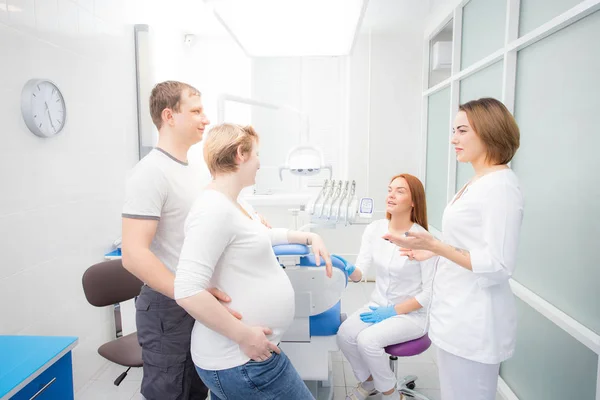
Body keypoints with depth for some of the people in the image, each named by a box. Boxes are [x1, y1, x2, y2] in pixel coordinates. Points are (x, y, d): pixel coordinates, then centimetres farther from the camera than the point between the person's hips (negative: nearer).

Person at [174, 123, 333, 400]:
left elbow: (261, 236, 28)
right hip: (240, 362, -9)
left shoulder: (232, 205, 9)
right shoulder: (214, 208, -23)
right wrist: (243, 335, -23)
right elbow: (187, 291, -29)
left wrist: (310, 237, 19)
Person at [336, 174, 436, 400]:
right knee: (345, 334, -19)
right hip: (378, 305, 5)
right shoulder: (374, 229, -2)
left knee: (367, 339, -26)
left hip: (411, 314, -4)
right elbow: (359, 273, -7)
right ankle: (368, 382, 12)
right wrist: (348, 270, -29)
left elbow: (429, 292, -13)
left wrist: (393, 311, -18)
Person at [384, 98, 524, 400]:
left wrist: (434, 245, -27)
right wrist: (432, 251, 18)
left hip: (473, 322, -9)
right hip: (458, 315, 9)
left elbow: (498, 266, -22)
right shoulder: (478, 182, 11)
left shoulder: (500, 186, -19)